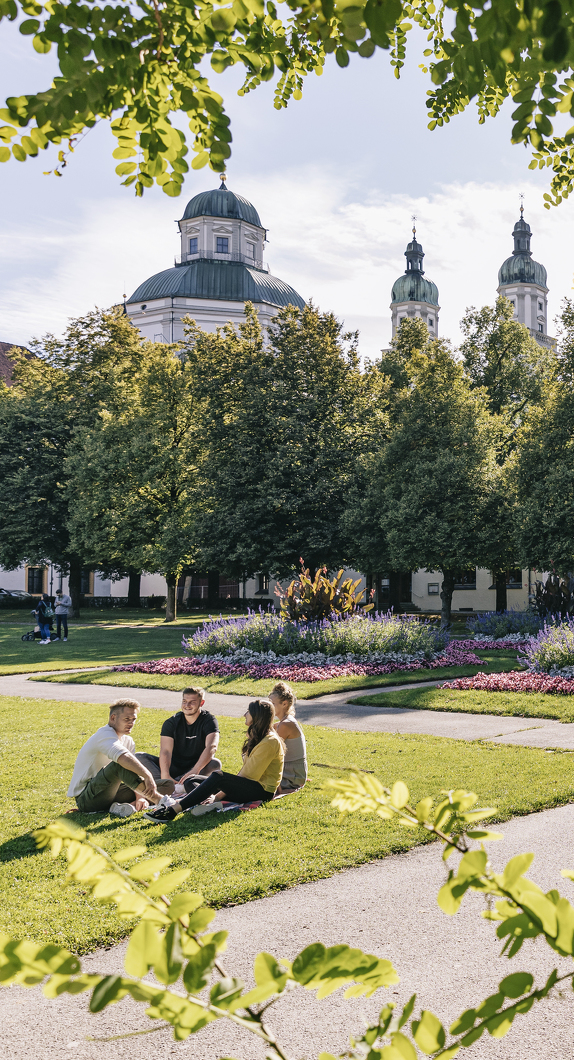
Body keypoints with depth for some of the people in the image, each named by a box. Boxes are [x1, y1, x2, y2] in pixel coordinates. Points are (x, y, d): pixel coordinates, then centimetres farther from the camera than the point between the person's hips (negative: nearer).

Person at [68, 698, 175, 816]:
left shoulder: (128, 741, 12)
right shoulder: (105, 734, -17)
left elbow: (134, 772, 3)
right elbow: (123, 757, -39)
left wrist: (140, 797, -14)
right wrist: (147, 776, -40)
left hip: (109, 793, 9)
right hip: (86, 799, -9)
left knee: (168, 785, -3)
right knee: (121, 764, -36)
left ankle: (130, 805, -25)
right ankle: (158, 799, -33)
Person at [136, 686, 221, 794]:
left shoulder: (209, 721, -9)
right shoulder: (171, 722, -3)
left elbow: (211, 747, -27)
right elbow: (166, 751, -16)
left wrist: (194, 771, -43)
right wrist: (165, 775, -35)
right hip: (173, 767, 2)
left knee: (215, 764, -33)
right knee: (138, 757, -17)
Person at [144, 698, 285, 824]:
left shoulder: (270, 742, -15)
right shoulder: (256, 738, 15)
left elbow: (248, 775, -17)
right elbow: (245, 771, 9)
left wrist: (219, 795, -17)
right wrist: (219, 794, -4)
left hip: (263, 791, -9)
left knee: (219, 777, -32)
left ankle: (173, 810, -39)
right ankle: (211, 804, -33)